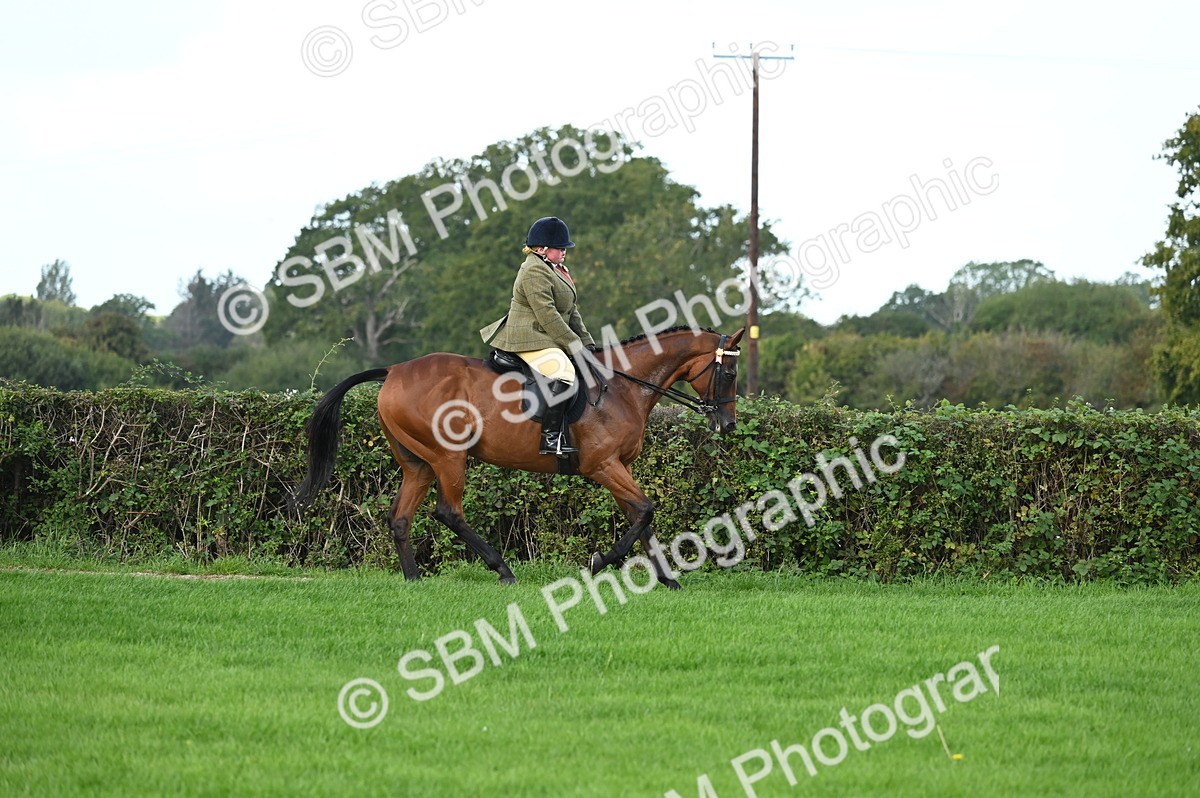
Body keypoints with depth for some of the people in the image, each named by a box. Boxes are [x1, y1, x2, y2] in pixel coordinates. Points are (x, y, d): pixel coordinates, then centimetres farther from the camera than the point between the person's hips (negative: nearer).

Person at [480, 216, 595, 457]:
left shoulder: (556, 269, 20)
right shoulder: (535, 271, -14)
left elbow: (572, 313, 22)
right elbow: (546, 314, -21)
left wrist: (587, 342, 12)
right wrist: (574, 344, -19)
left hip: (548, 339, 12)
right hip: (531, 340, -12)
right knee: (563, 373, -30)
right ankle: (551, 439, -34)